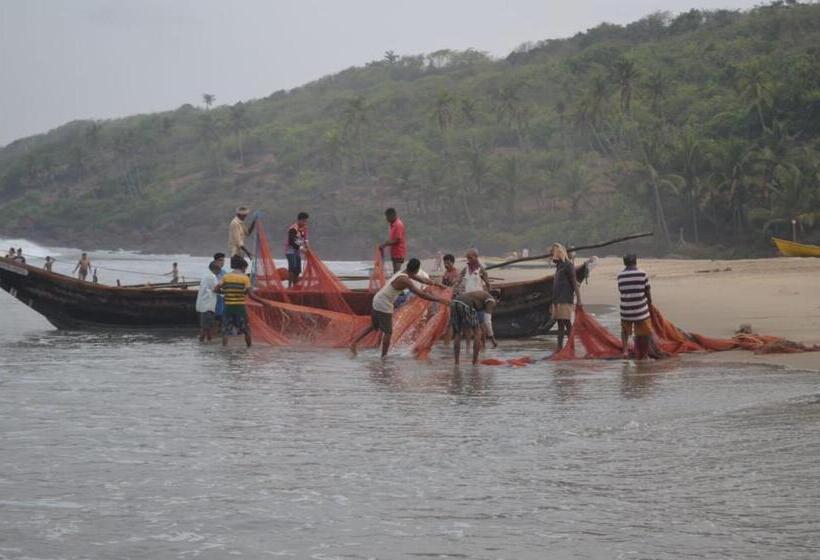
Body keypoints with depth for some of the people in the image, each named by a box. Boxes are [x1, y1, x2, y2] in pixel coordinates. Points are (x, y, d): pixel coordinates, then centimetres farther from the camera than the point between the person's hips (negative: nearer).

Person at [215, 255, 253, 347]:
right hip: (240, 306, -2)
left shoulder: (226, 277, 4)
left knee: (225, 331, 3)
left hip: (228, 306, 2)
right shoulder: (245, 278, -3)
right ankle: (249, 347, 20)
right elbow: (248, 292, -12)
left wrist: (225, 292, 13)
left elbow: (216, 289, -1)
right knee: (246, 329, 12)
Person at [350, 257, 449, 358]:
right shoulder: (405, 280, -23)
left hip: (377, 301, 9)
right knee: (388, 332, 2)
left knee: (373, 327, 23)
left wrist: (436, 284, 28)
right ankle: (384, 356, 9)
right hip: (384, 305, -9)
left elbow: (422, 280, 22)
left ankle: (353, 344, 22)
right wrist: (439, 300, -25)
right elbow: (421, 294, -28)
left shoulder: (403, 273, 6)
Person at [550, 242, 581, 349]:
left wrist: (578, 300, -17)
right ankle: (560, 347, 7)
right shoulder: (559, 266, 20)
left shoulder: (568, 265, -6)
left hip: (565, 301, -9)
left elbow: (574, 283, -11)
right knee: (560, 325, 7)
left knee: (567, 324, -12)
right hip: (558, 301, 9)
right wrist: (553, 302, 22)